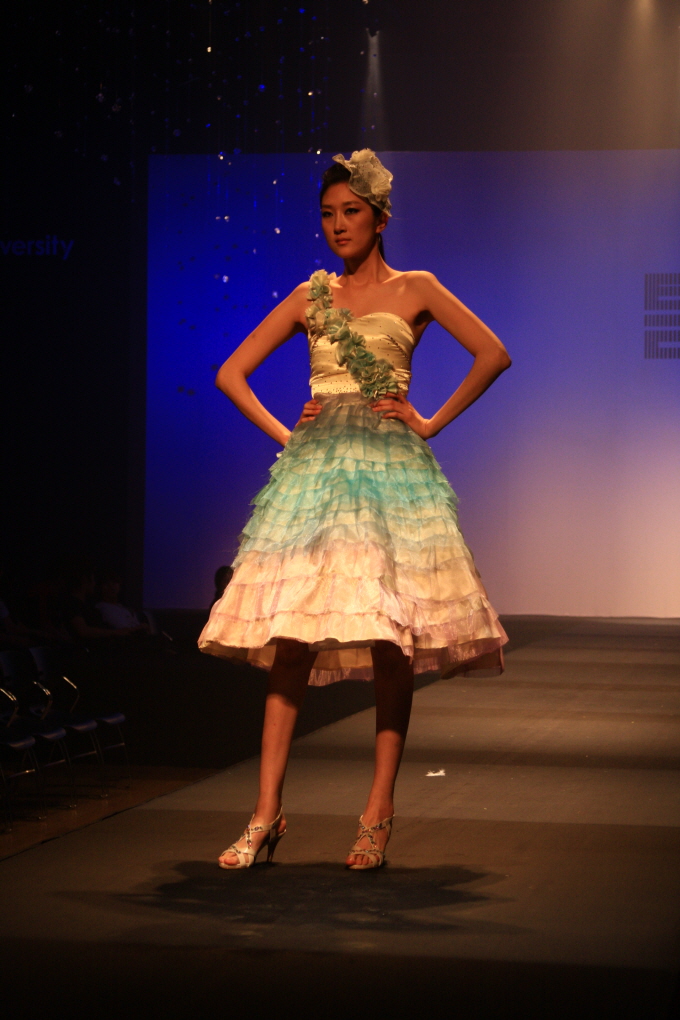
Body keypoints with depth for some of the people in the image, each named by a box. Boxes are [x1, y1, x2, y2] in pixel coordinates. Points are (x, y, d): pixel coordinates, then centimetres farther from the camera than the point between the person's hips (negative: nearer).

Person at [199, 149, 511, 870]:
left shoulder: (414, 290, 8)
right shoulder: (310, 296, 15)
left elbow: (492, 355, -1)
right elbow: (231, 373, 17)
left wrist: (432, 423, -3)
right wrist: (283, 433, 6)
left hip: (388, 465, -2)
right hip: (313, 468, 2)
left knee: (389, 637, -6)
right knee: (290, 635, -6)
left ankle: (378, 815, -1)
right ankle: (266, 815, -6)